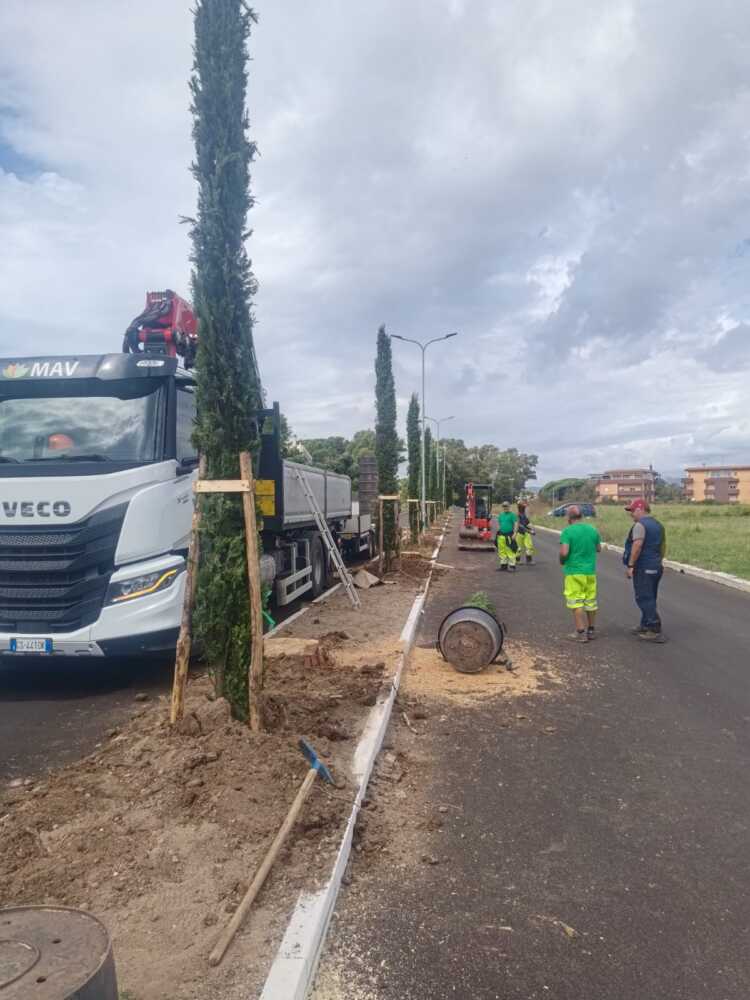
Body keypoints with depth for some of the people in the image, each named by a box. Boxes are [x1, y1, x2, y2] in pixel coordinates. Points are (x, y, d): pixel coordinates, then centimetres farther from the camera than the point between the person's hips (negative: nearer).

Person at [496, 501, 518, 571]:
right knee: (502, 551, 9)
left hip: (509, 535, -6)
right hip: (501, 536, 6)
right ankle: (503, 564, 19)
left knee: (510, 551, -8)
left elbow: (516, 524, -9)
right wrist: (498, 532, 17)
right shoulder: (500, 515, 16)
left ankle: (512, 565, -4)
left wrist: (514, 533, -17)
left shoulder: (512, 515, -3)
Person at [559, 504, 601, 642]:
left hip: (574, 571, -5)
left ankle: (581, 633, 2)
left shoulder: (568, 531, -14)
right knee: (591, 601, 15)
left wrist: (562, 562, 0)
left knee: (576, 602, 2)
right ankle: (591, 630, 25)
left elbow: (564, 552, -20)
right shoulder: (592, 529, 3)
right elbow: (598, 549, 13)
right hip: (590, 571, 5)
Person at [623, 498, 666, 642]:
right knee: (649, 598, 17)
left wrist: (630, 565, -22)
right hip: (656, 566, 9)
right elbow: (663, 545, 20)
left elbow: (637, 546, -24)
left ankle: (655, 631, -8)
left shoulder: (640, 525, -15)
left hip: (643, 568, -9)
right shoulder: (658, 525, 14)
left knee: (644, 599, -6)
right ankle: (645, 626, 28)